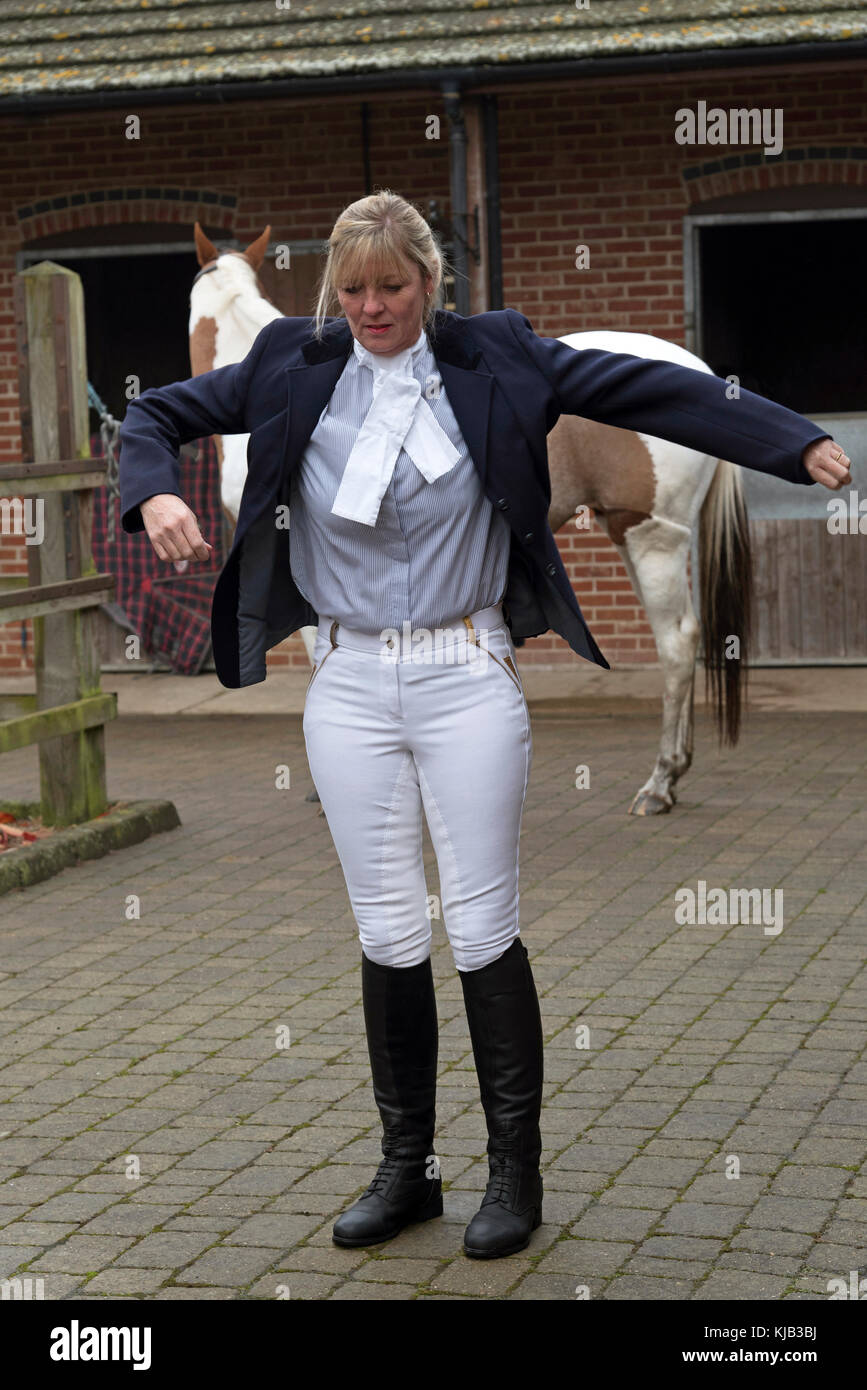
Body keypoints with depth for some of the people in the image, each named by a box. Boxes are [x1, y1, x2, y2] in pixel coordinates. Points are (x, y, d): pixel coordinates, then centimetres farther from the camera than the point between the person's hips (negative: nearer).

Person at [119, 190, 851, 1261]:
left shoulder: (493, 360, -3)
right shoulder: (294, 368, 3)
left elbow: (655, 392, -7)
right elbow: (159, 413, 12)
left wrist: (801, 443, -15)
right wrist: (154, 495, -10)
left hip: (468, 678, -2)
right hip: (349, 682, 2)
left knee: (483, 928, 0)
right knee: (386, 932, 7)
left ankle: (515, 1171, 13)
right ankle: (405, 1167, 20)